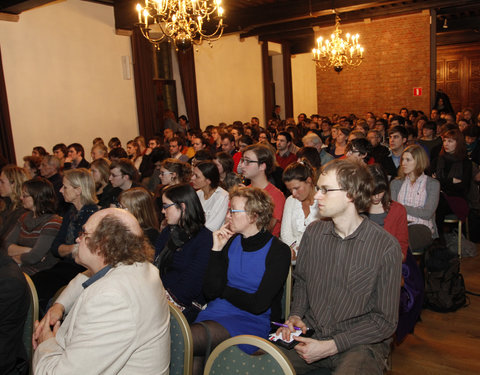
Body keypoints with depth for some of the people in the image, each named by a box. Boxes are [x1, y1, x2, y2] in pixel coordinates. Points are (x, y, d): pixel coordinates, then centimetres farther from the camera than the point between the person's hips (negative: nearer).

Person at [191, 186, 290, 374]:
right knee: (194, 357, -25)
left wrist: (224, 290, -1)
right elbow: (210, 292, 0)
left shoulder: (278, 251, -8)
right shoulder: (231, 242, 7)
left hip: (252, 321, -5)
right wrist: (217, 249, -6)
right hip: (216, 312, 5)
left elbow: (258, 304, -14)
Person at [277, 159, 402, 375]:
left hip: (361, 343, -4)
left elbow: (385, 321, -9)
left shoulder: (386, 247, -13)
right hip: (312, 334, 4)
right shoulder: (313, 233, 2)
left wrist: (331, 346, -15)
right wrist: (296, 315, -1)